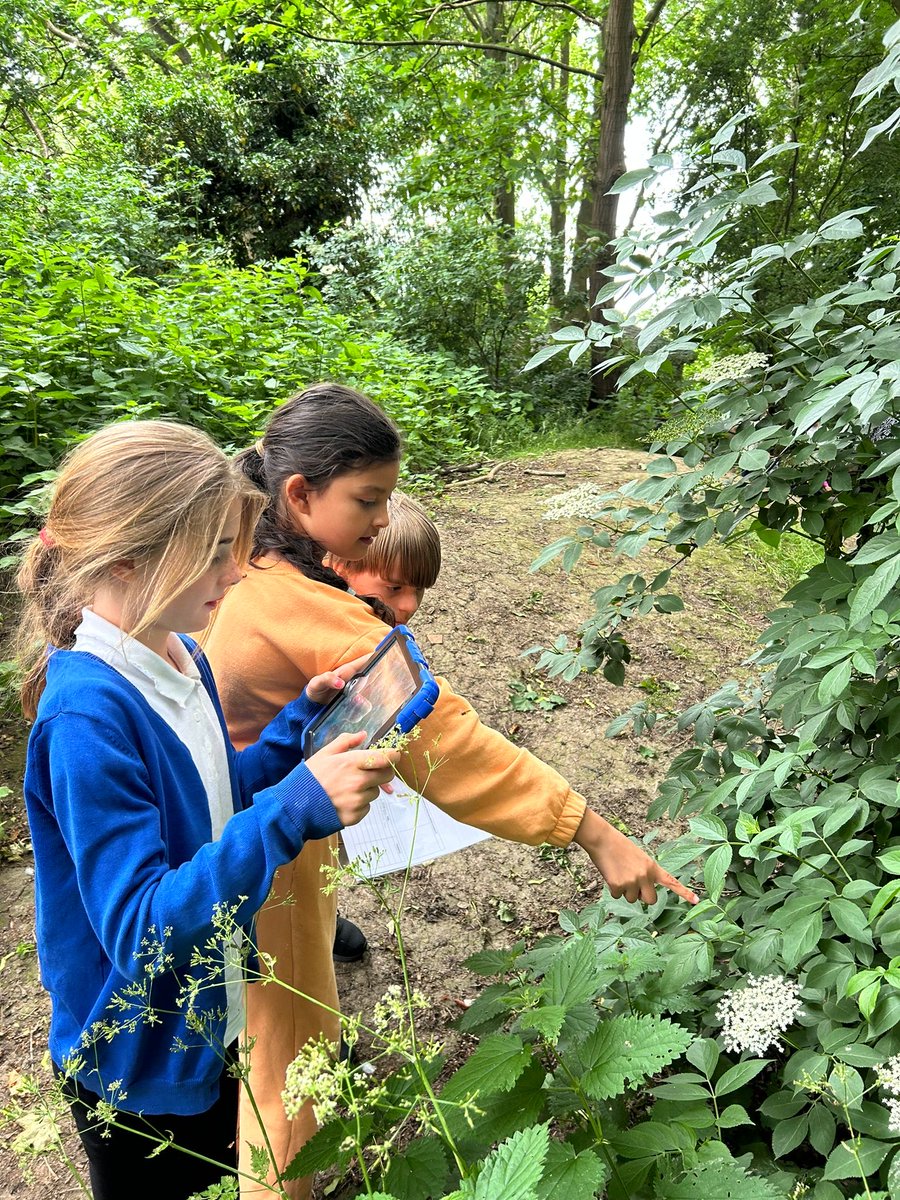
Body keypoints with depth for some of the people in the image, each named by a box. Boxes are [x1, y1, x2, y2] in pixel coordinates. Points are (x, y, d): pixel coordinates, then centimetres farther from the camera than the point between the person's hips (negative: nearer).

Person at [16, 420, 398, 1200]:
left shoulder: (180, 658, -6)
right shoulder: (87, 715, -32)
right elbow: (141, 930, -32)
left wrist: (304, 720, -8)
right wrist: (294, 809, -41)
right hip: (136, 1059, -7)